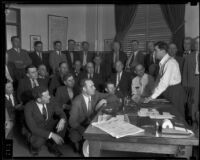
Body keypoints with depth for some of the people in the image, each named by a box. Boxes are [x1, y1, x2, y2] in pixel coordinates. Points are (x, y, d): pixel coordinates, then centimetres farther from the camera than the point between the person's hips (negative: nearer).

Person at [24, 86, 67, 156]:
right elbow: (33, 128, -30)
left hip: (49, 126, 4)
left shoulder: (50, 102, -16)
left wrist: (62, 120, -29)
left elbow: (61, 113, -4)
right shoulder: (29, 107, -27)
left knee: (63, 123, -21)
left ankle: (52, 146, 0)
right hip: (36, 131, -4)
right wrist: (51, 135, -39)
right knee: (39, 141, -36)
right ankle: (34, 145, 4)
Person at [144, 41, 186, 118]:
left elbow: (164, 83, -27)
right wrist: (153, 93, 4)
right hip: (167, 91, 8)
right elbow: (159, 79, 11)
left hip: (175, 91, -8)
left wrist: (152, 97, -24)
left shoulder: (170, 62, -22)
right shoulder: (162, 63, 5)